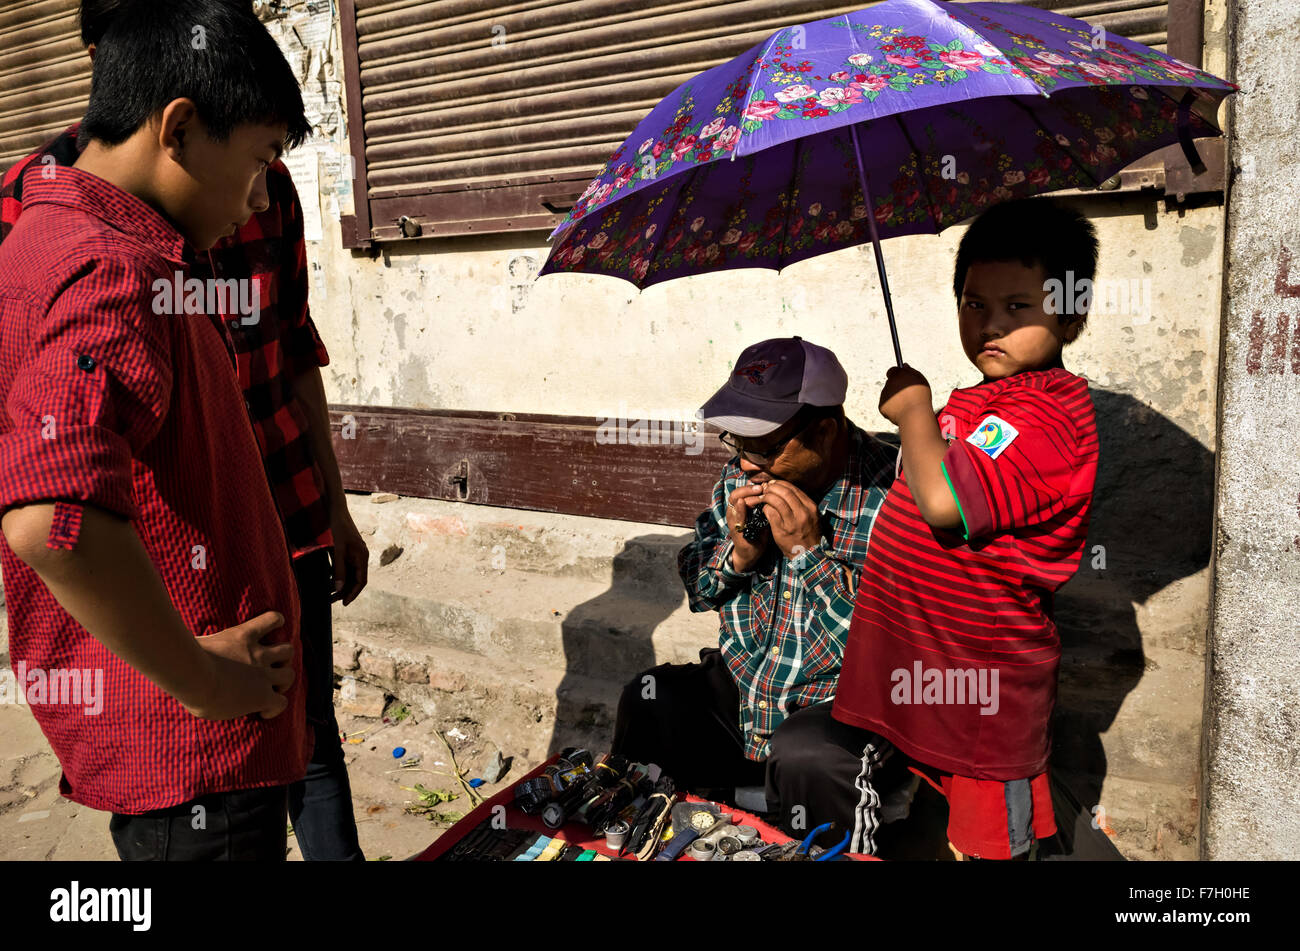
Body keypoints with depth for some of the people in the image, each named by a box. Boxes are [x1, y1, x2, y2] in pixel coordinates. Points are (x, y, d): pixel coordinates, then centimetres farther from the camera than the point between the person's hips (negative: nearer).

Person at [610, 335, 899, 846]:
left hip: (837, 701, -5)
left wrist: (808, 551, -25)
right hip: (738, 685, 5)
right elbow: (694, 586, 11)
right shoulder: (742, 475, 0)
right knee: (649, 700, -18)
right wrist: (736, 555, -12)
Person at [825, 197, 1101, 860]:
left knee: (992, 842, 8)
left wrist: (913, 409, -19)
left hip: (982, 676, -9)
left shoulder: (1043, 415, -20)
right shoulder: (983, 399, 12)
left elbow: (944, 502, -32)